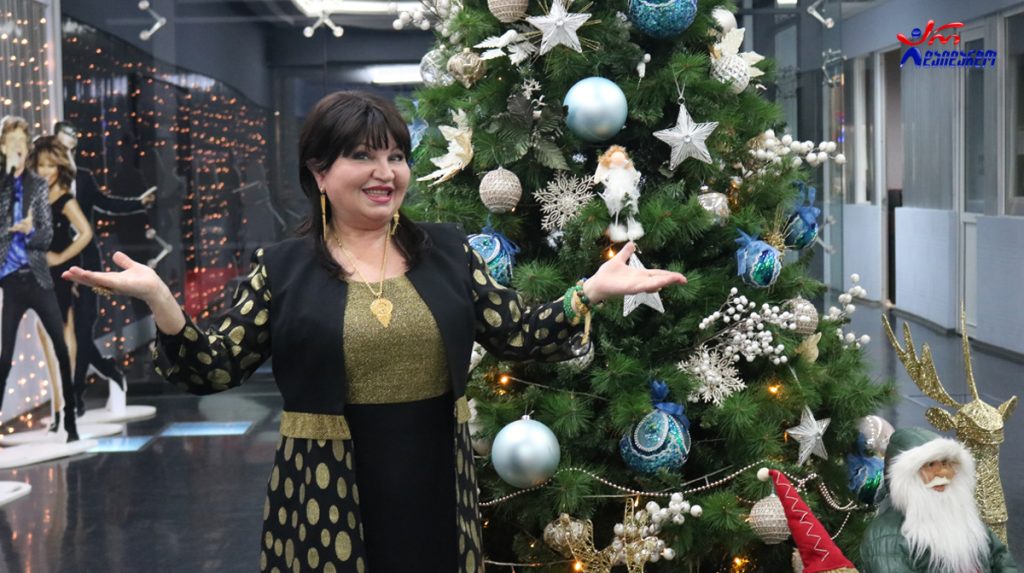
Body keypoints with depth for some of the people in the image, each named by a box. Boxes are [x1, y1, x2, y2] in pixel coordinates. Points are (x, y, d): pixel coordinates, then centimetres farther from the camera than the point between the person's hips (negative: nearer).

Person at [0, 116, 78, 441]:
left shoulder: (39, 185, 6)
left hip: (37, 277, 1)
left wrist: (30, 231, -20)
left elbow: (48, 236, 3)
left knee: (62, 348, -4)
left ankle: (70, 420, 4)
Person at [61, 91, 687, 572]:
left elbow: (517, 335, 5)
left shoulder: (447, 249, 5)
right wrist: (159, 298, -19)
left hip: (436, 490, 2)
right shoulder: (282, 267, -1)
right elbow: (214, 369, -3)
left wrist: (593, 290, -7)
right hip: (327, 499, -2)